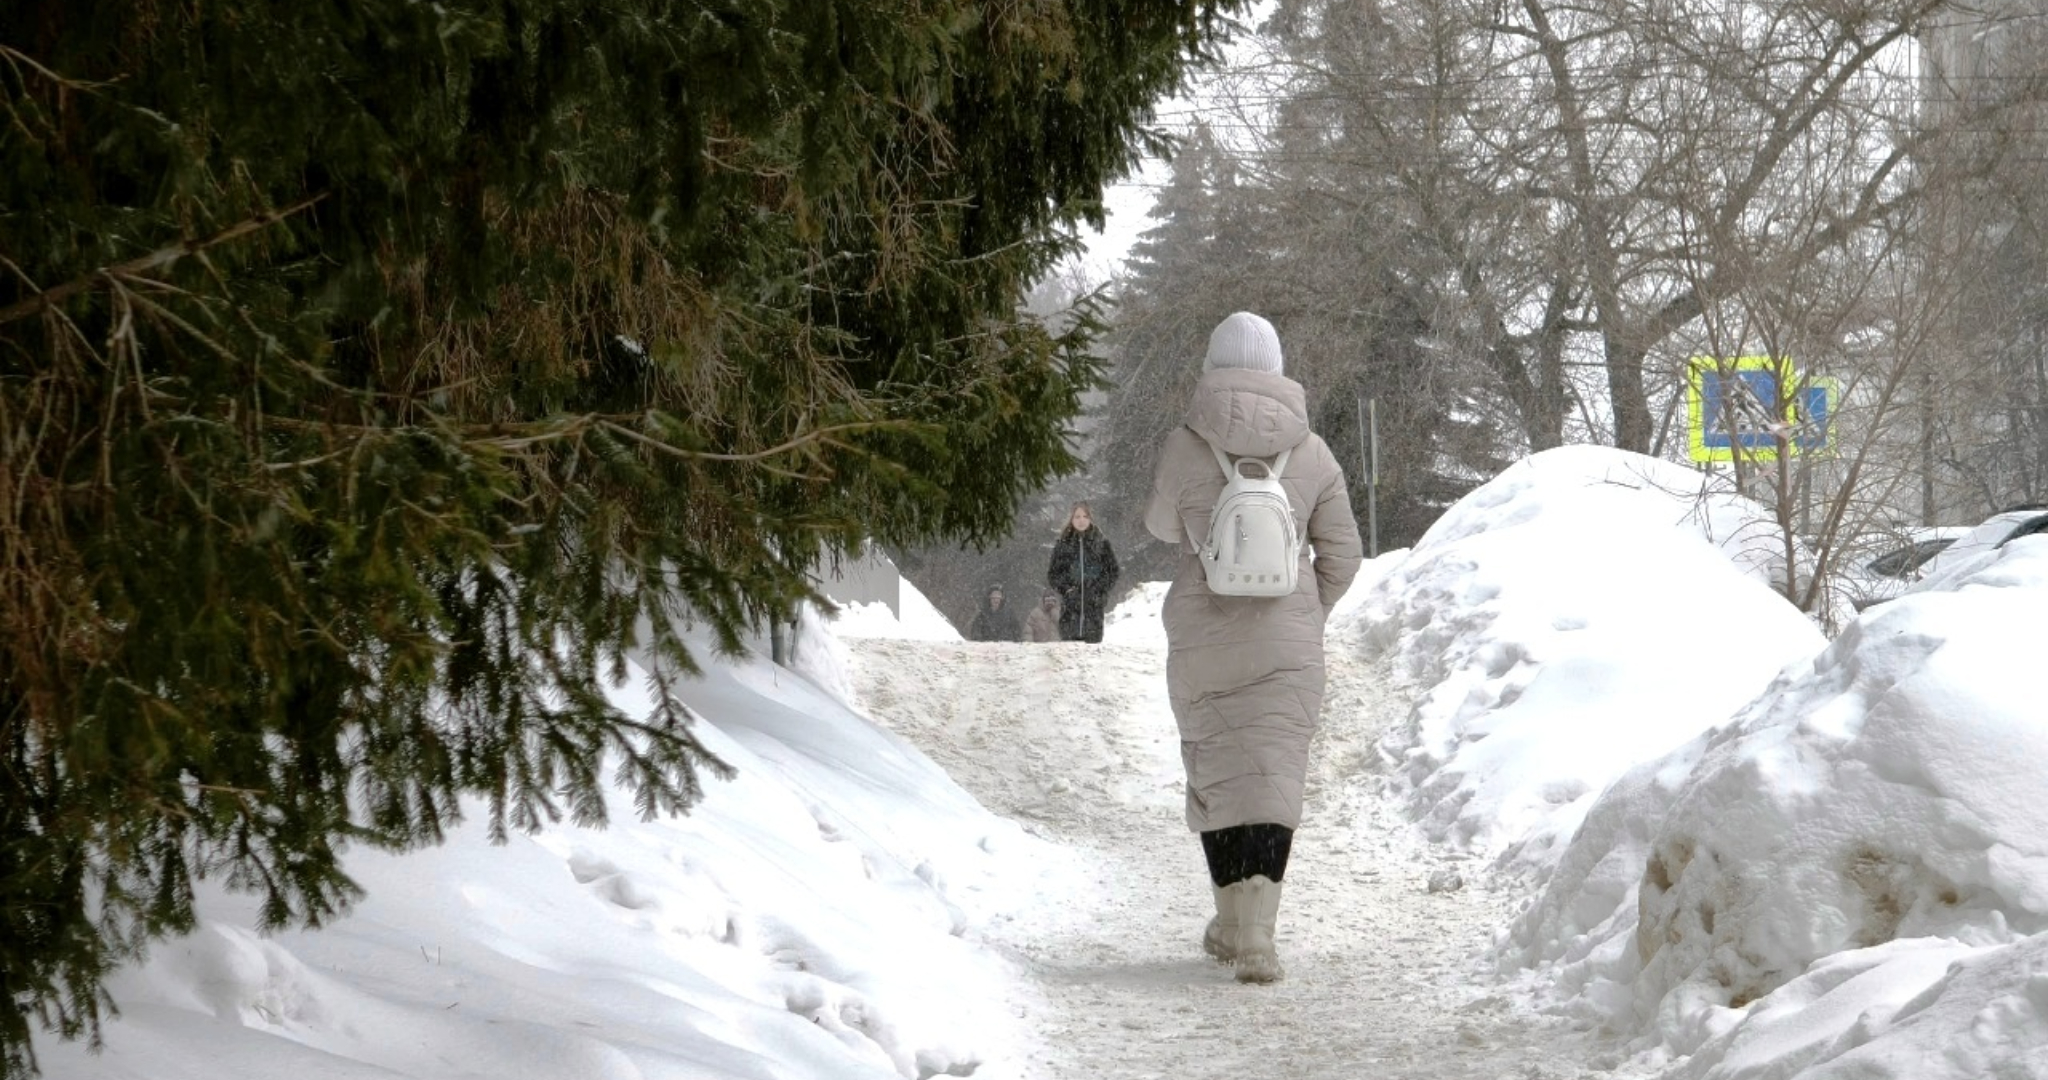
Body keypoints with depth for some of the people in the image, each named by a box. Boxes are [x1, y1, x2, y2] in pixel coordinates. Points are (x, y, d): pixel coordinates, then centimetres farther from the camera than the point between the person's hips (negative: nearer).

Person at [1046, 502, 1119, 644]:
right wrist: (1065, 588, -4)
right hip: (1070, 604, 0)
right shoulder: (1062, 544, 9)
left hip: (1093, 605, 0)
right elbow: (1052, 575, 13)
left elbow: (1113, 571, 12)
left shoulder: (1101, 543, 8)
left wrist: (1101, 589, -2)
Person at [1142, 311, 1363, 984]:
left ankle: (1236, 922, 16)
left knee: (1216, 776, 12)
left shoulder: (1185, 449, -9)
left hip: (1202, 641, -1)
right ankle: (1255, 930, -12)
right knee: (1273, 776, 0)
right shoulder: (1311, 453, -1)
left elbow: (1163, 527, 9)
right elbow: (1342, 555, 5)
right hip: (1287, 643, 1)